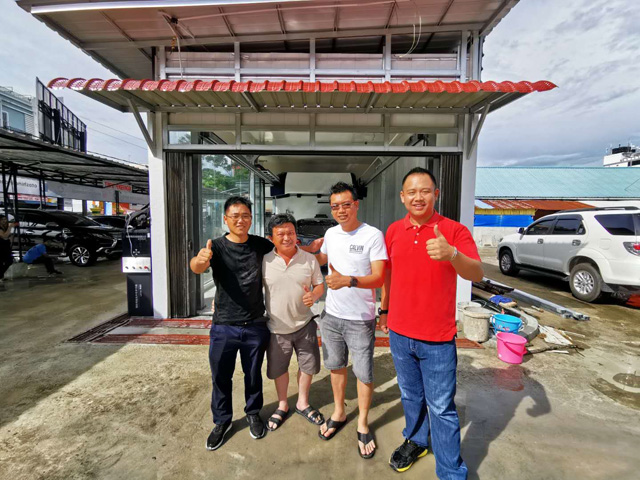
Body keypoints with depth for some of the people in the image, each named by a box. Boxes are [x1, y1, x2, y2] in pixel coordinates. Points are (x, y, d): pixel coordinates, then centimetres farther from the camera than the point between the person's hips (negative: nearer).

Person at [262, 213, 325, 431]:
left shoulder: (309, 259, -8)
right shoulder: (264, 261, -12)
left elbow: (320, 285, 1)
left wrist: (313, 295, -21)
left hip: (304, 324, 1)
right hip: (277, 327, -1)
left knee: (308, 365, 16)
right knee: (278, 369, 18)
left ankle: (302, 403, 44)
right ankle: (282, 405, 45)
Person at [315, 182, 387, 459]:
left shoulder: (373, 235, -15)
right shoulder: (331, 233, 2)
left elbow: (378, 279, -20)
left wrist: (348, 280, -34)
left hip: (360, 319, -5)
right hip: (331, 314, 5)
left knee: (364, 373, 9)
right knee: (336, 366, 20)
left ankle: (362, 424, 33)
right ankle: (339, 413, 43)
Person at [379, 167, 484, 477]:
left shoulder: (454, 230, -11)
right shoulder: (393, 231, 1)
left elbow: (477, 274, -22)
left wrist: (452, 254, -43)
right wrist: (384, 309, 18)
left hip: (437, 337, -4)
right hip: (399, 333, 4)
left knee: (441, 408, 8)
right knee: (411, 396, 23)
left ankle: (451, 472, 29)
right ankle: (415, 441, 47)